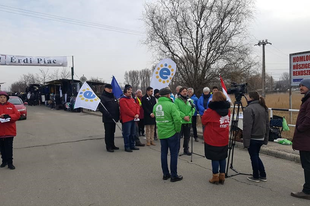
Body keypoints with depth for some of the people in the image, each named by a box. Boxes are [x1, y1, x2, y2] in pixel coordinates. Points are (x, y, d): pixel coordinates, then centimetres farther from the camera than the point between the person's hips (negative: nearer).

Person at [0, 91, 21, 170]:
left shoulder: (11, 106, 5)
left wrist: (9, 116, -19)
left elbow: (17, 114, -1)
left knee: (9, 147, -1)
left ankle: (10, 162, 5)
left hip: (9, 131, -1)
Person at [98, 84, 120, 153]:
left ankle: (112, 145, 24)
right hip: (107, 119, -7)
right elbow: (101, 108, -16)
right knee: (108, 133, -1)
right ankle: (108, 147, 6)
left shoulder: (113, 97, 17)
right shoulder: (103, 97, -8)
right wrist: (107, 114, -24)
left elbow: (117, 107, 21)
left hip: (114, 119, 7)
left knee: (112, 132, 14)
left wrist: (118, 116, 12)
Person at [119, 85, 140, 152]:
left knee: (133, 133, 14)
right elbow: (126, 110, -18)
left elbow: (137, 106, 13)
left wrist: (137, 114, -5)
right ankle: (127, 147, 6)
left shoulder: (132, 99, 17)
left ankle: (132, 145, 25)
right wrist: (134, 115, -12)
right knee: (127, 134, -3)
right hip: (126, 120, -8)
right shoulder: (122, 100, -9)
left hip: (133, 119, 8)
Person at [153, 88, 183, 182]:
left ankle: (165, 174, 25)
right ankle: (174, 175, 13)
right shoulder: (171, 105, -17)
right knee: (174, 154, 5)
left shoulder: (155, 106, 4)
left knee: (163, 153, 15)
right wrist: (178, 130, -9)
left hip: (161, 133, 6)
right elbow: (177, 119, -20)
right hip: (172, 133, -6)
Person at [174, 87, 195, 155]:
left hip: (188, 122, 5)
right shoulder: (177, 100, -3)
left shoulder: (190, 100, 11)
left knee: (187, 136, 13)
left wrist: (189, 116, -12)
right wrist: (184, 116, -18)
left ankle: (186, 149, 26)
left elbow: (193, 109, 3)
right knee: (179, 136, 0)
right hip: (180, 121, -5)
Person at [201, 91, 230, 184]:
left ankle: (215, 177, 13)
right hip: (224, 139, 5)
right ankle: (222, 176, 23)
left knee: (214, 158, 4)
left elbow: (203, 121, -6)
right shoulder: (227, 110, 3)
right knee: (223, 157, 15)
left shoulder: (211, 111, -16)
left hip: (213, 140, -5)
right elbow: (227, 121, 12)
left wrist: (205, 113, 10)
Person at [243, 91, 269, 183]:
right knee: (256, 156, 20)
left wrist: (246, 141, -16)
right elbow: (267, 124, 13)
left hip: (253, 138, -8)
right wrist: (265, 138, 18)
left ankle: (256, 177, 18)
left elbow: (247, 127, -20)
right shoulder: (264, 108, 8)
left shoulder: (249, 109, -17)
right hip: (261, 138, 8)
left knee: (254, 157, 6)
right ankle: (263, 176, 24)